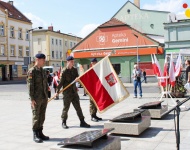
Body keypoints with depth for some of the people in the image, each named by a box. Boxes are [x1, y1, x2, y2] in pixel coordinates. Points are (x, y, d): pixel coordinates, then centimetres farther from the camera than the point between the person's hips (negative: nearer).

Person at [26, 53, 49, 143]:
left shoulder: (43, 71, 14)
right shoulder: (32, 71, -9)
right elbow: (30, 85, -13)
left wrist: (46, 96, 15)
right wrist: (32, 99, -17)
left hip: (44, 98, 7)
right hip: (36, 98, -7)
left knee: (42, 116, 11)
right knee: (36, 116, 1)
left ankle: (40, 133, 21)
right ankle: (35, 135, 10)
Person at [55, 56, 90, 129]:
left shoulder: (74, 70, 9)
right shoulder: (64, 71, -8)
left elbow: (77, 77, 9)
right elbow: (61, 82, -8)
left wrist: (77, 79, -15)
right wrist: (57, 91, -8)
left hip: (74, 91, 5)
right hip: (67, 92, -5)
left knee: (78, 107, 7)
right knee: (66, 108, 4)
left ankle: (82, 122, 13)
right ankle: (64, 123, 18)